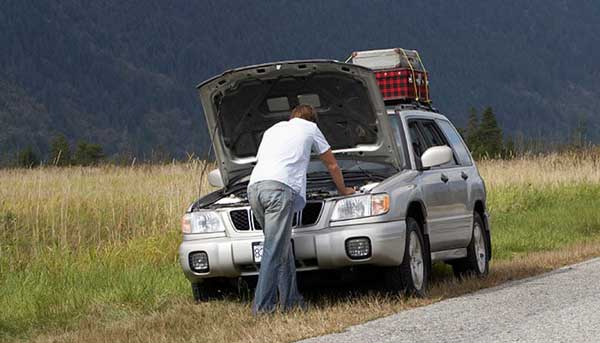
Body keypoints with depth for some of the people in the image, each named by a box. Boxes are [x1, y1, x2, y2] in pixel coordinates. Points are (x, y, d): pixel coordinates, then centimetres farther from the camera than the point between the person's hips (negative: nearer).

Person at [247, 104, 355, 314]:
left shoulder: (272, 130, 34)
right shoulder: (310, 128, 22)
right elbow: (332, 165, 30)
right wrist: (343, 190, 47)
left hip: (254, 187, 6)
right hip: (280, 187, -6)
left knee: (282, 247, 15)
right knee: (274, 250, -9)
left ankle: (291, 300, 15)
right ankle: (262, 306, -15)